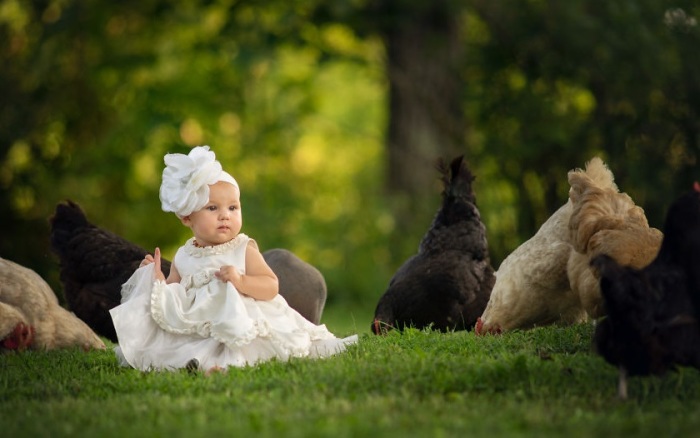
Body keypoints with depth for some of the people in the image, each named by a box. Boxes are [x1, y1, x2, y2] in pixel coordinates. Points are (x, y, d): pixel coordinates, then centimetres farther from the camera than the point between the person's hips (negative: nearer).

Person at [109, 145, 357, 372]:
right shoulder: (183, 259, 12)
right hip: (194, 332, 4)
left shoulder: (244, 251, 3)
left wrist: (240, 281, -22)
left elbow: (272, 287, -6)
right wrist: (157, 280, 1)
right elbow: (173, 303, 18)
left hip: (241, 328, -4)